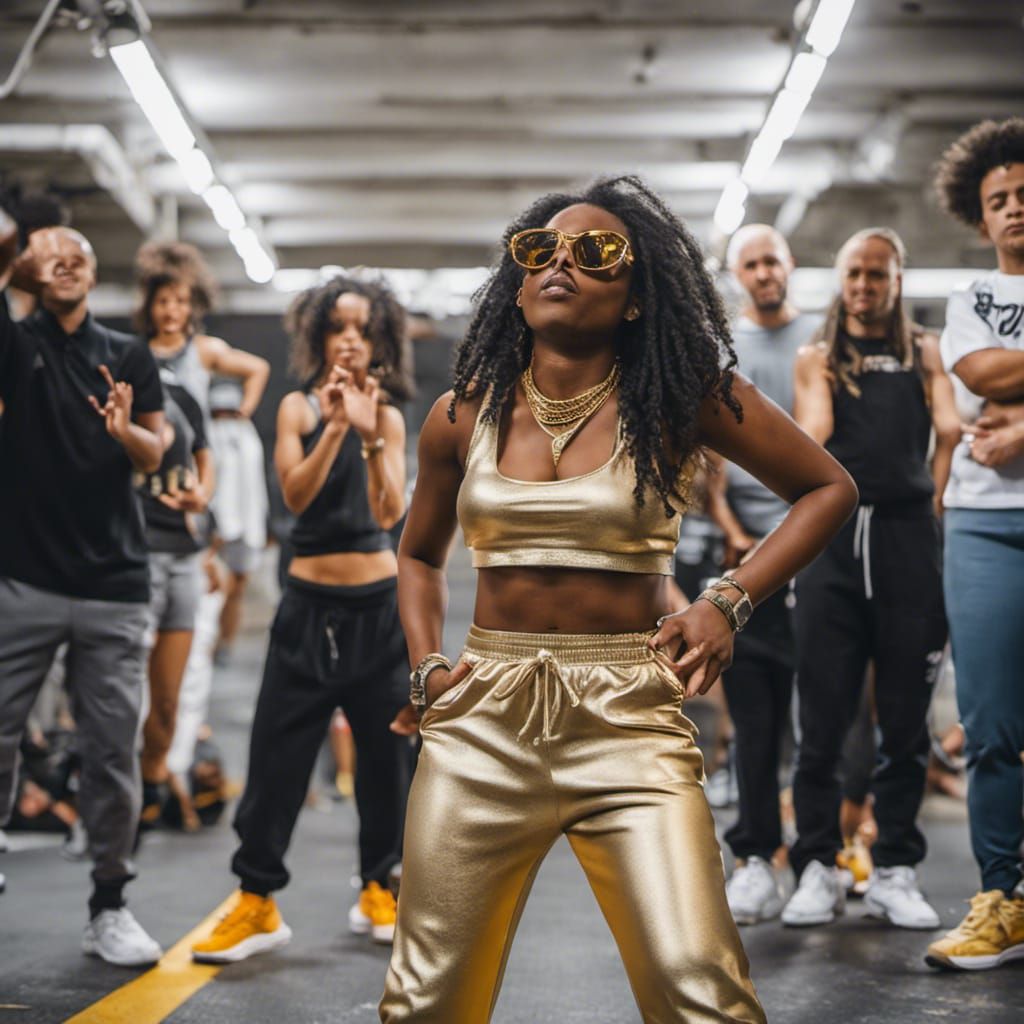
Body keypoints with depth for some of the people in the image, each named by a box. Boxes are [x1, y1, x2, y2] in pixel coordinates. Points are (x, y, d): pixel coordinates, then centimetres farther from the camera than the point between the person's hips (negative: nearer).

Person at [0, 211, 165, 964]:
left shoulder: (129, 357, 13)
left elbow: (153, 457, 6)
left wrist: (126, 430, -12)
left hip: (114, 587, 2)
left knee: (114, 752, 3)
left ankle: (109, 908, 11)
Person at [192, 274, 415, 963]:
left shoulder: (389, 418, 3)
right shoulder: (299, 408, 0)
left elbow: (390, 511, -10)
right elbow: (296, 494, -14)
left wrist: (370, 435, -22)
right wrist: (335, 426, -24)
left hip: (380, 603, 1)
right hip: (311, 603, -1)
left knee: (388, 750, 7)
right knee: (278, 752, -4)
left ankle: (378, 891, 22)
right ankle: (257, 902, 3)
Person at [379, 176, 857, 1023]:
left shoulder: (681, 397, -1)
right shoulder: (463, 416, 8)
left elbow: (829, 489, 7)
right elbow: (420, 555, 25)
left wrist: (730, 602, -3)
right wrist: (426, 664, 8)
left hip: (628, 720, -2)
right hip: (484, 720, 3)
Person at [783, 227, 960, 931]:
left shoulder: (925, 352, 17)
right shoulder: (817, 357, 16)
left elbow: (951, 428, 3)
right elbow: (813, 431, -1)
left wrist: (934, 500, -4)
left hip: (908, 535, 1)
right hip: (835, 536, 0)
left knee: (906, 718, 2)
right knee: (823, 718, -2)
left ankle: (896, 871, 10)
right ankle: (819, 868, 5)